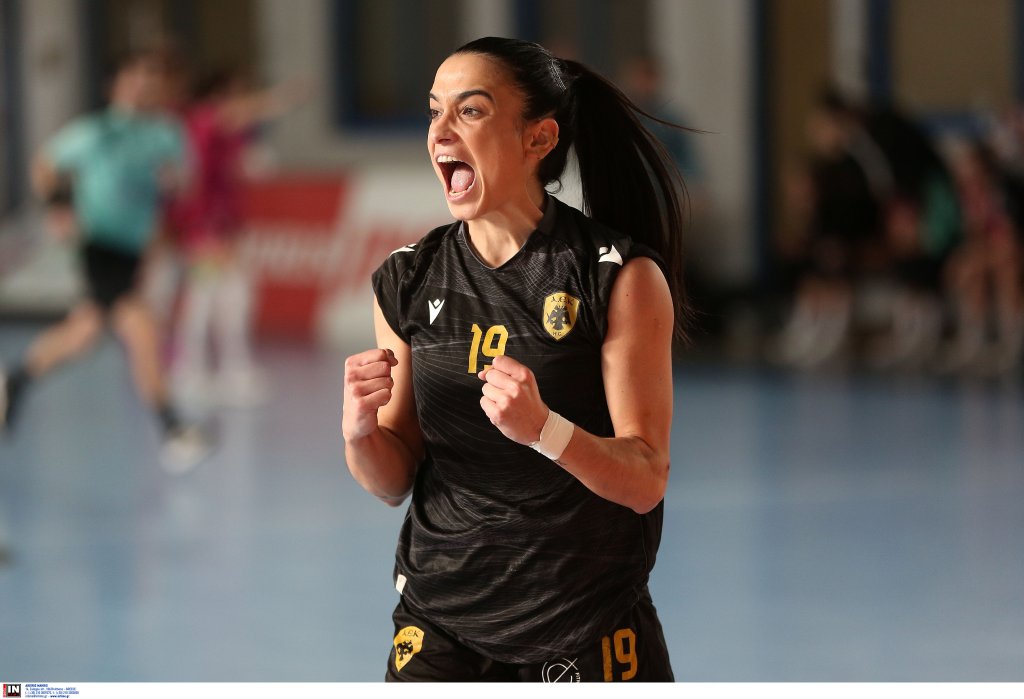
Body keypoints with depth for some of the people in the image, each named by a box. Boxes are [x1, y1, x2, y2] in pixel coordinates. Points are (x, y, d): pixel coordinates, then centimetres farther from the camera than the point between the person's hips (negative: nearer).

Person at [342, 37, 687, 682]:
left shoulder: (622, 277, -12)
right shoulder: (407, 283, 0)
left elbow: (646, 482, -15)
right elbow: (393, 482, 3)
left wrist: (541, 428, -32)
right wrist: (360, 429, -19)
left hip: (585, 624, -3)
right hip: (440, 618, 3)